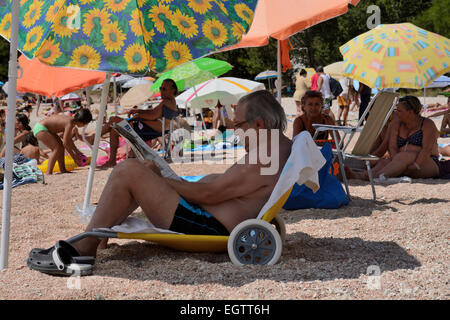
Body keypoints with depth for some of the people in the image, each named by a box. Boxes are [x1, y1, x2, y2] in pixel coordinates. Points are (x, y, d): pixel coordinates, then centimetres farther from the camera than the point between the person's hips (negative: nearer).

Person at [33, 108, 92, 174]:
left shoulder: (71, 120, 3)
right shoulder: (69, 123, -24)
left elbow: (68, 139, 15)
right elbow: (65, 143, -23)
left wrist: (77, 151, 17)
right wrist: (74, 157, -16)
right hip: (40, 129, -10)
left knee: (61, 147, 11)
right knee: (57, 148, -14)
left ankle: (62, 170, 15)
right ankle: (48, 173, -13)